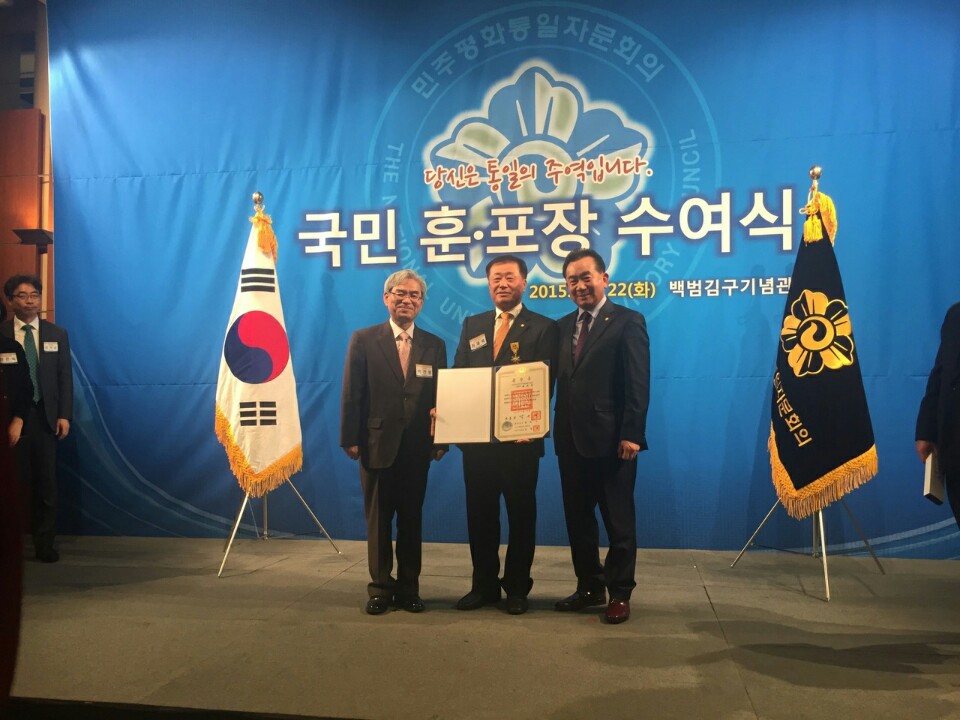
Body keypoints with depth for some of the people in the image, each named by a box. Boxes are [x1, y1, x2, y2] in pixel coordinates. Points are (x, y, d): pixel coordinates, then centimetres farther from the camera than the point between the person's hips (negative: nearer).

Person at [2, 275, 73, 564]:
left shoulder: (57, 334, 9)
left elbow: (65, 377, 6)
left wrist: (64, 415, -2)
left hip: (44, 416, 2)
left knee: (46, 483, 5)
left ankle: (44, 543, 13)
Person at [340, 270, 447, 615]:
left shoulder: (434, 345, 6)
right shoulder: (364, 340, 0)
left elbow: (440, 396, 4)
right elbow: (351, 395, -3)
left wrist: (441, 440, -3)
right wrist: (350, 439, -8)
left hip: (417, 448, 2)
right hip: (377, 445, -2)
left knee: (412, 520, 11)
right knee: (378, 521, 9)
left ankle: (408, 588, 23)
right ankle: (380, 589, 21)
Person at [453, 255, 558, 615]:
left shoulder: (542, 328, -1)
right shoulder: (472, 325, 13)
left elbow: (546, 383, -8)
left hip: (520, 437, -4)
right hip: (477, 436, 4)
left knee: (521, 513, 7)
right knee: (480, 512, 11)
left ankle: (517, 587, 21)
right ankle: (484, 584, 25)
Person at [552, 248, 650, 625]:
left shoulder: (627, 321, -5)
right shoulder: (563, 326, 13)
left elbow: (638, 384, -11)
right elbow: (558, 379, 10)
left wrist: (632, 434, -17)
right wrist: (557, 429, 0)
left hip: (612, 439, -6)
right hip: (571, 439, 6)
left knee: (618, 519, 6)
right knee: (577, 517, 14)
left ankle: (619, 593, 20)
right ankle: (589, 587, 29)